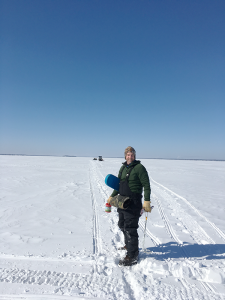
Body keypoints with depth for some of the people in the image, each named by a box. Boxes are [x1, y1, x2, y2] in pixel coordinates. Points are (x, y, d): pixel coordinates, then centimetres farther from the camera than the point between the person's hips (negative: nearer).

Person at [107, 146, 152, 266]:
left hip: (133, 202, -8)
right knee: (122, 225, 20)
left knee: (130, 228, -5)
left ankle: (132, 256, 8)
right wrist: (112, 196, 17)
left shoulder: (139, 167, -11)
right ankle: (128, 245, 42)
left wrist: (147, 201, -19)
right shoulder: (123, 167, 12)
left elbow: (146, 185, -13)